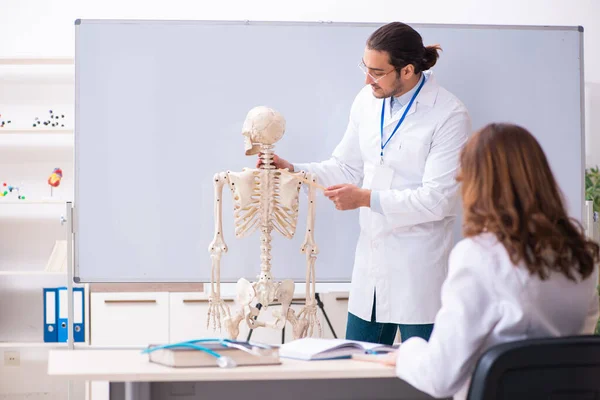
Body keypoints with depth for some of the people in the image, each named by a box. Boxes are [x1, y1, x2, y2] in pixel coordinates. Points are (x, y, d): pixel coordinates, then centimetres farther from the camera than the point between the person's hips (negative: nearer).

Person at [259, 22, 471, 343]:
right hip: (370, 263, 6)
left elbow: (437, 199, -18)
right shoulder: (367, 101, 5)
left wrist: (367, 198, -20)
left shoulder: (449, 116, -14)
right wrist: (294, 170, -2)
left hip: (417, 271, -6)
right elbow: (347, 168, 13)